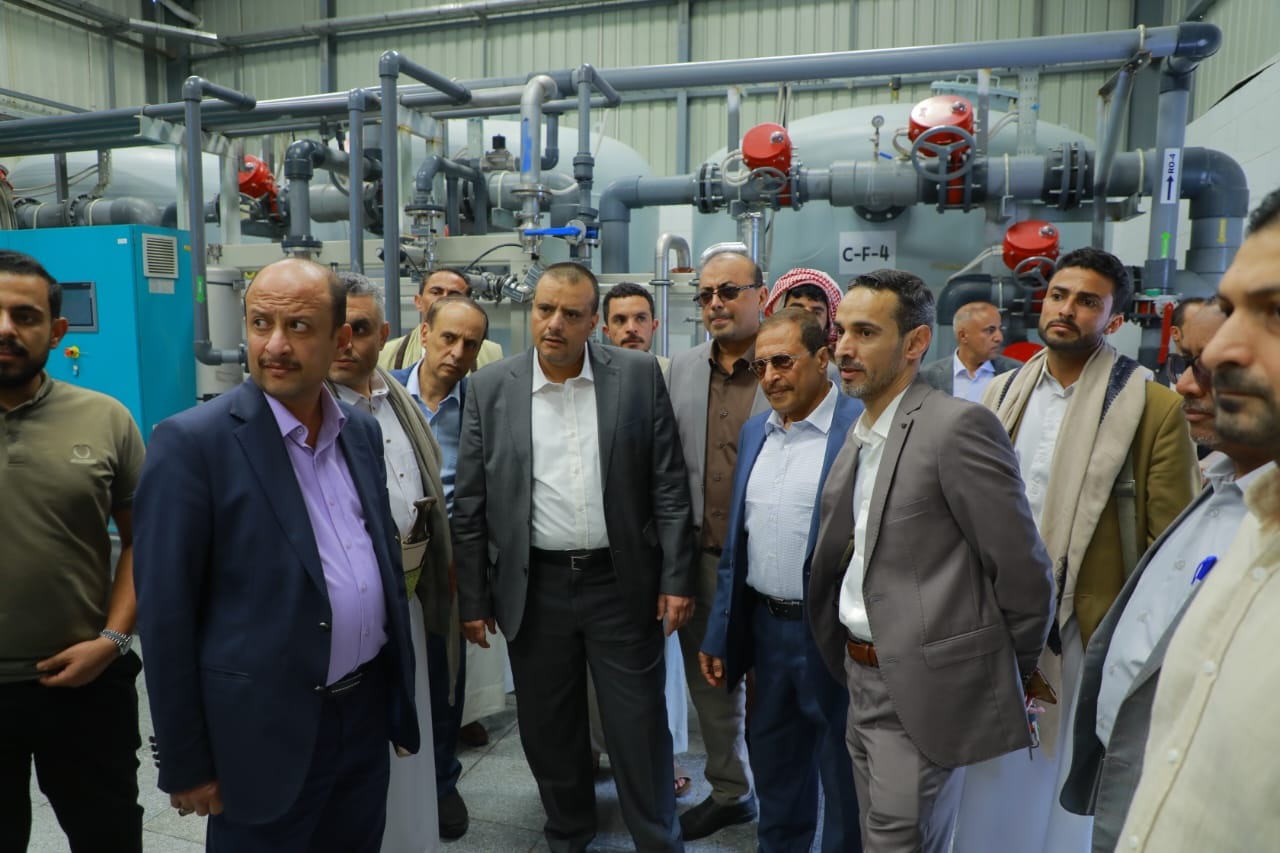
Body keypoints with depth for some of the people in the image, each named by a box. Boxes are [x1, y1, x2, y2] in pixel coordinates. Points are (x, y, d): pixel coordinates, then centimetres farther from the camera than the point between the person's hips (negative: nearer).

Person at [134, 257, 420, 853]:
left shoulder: (361, 430, 3)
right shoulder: (192, 441, -15)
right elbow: (165, 615, -12)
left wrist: (401, 694, 13)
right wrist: (186, 764, -8)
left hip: (368, 708, 6)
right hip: (265, 729, -5)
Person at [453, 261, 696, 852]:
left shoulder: (639, 376, -3)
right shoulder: (490, 388, -1)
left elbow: (669, 486, -2)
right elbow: (469, 506, 2)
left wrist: (676, 578, -5)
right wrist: (473, 600, 3)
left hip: (623, 582, -1)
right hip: (533, 588, 2)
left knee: (639, 730, 9)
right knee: (548, 731, 16)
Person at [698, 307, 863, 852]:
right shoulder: (754, 432, 7)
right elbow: (736, 542, 10)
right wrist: (719, 634, 11)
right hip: (764, 626, 6)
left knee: (843, 776, 13)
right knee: (771, 765, 22)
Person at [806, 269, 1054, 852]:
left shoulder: (958, 426, -17)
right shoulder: (859, 435, 9)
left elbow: (1022, 569, -14)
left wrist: (1005, 675, -2)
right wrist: (849, 663, 10)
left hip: (926, 690, -8)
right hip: (864, 680, 8)